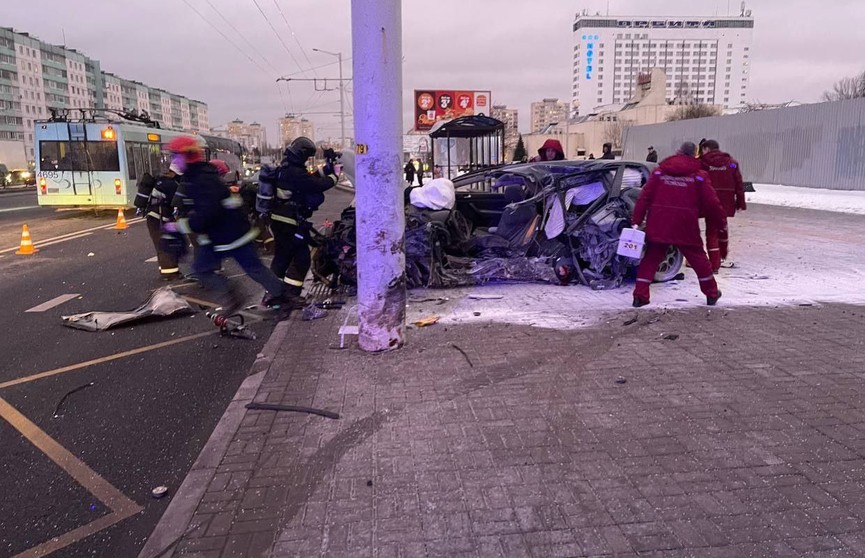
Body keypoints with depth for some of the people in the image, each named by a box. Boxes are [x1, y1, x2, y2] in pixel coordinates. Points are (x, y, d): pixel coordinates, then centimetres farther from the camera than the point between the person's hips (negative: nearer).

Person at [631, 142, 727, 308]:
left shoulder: (660, 171, 8)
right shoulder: (699, 175, 2)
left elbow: (644, 197, 1)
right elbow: (711, 202, 2)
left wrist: (636, 220, 0)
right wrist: (722, 222, 15)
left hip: (658, 225, 1)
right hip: (685, 226, -1)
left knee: (651, 258, 10)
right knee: (698, 258, 15)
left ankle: (640, 295, 4)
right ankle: (712, 294, 26)